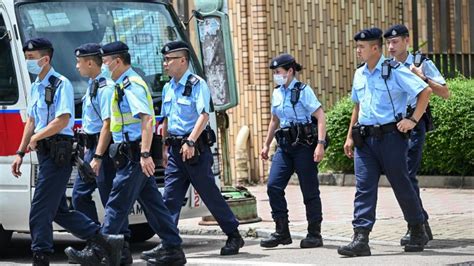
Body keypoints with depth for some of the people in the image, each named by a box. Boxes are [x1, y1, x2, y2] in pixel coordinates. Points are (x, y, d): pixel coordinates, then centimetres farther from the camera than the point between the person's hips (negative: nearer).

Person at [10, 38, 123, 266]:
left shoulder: (61, 85, -12)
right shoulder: (35, 87, 16)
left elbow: (62, 120, -20)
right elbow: (31, 121, 22)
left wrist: (36, 138, -14)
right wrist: (21, 153, 19)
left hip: (58, 152, -9)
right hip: (45, 152, 9)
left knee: (40, 211, -8)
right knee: (59, 211, 11)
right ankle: (105, 241, 17)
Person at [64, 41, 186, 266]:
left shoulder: (132, 85, -14)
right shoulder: (124, 85, 19)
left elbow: (147, 120, -24)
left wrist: (145, 154, -30)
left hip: (134, 156, -10)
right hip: (133, 154, 10)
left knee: (117, 205, -7)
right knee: (152, 203, 10)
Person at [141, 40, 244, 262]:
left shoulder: (198, 84, -10)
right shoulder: (168, 88, 13)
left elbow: (204, 115, -21)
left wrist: (191, 142, -30)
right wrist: (165, 147, 17)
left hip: (196, 149, -7)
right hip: (175, 149, 7)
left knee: (210, 194, 0)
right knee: (170, 198, 0)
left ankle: (234, 236, 14)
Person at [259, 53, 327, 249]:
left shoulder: (303, 90, -8)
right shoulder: (277, 93, 12)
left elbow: (321, 117, -13)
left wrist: (320, 144, -22)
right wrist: (266, 144, 22)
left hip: (304, 145, -6)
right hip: (285, 145, 6)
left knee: (309, 190, 0)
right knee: (273, 186, -4)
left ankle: (314, 234, 10)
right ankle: (281, 232, 4)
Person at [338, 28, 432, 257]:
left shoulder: (394, 71, -9)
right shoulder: (359, 74, 12)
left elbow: (425, 91, -9)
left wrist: (413, 120, -12)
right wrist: (350, 136, 18)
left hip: (390, 136, -6)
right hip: (364, 139, 6)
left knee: (401, 185, 5)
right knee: (363, 187, -4)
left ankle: (418, 232, 23)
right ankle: (360, 239, -9)